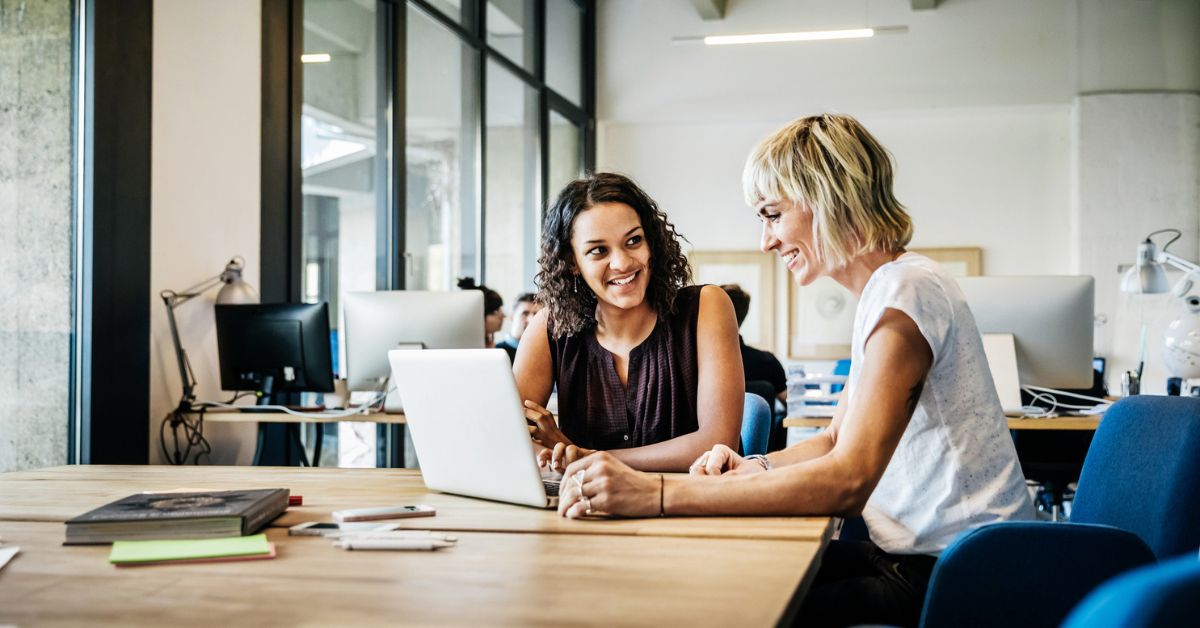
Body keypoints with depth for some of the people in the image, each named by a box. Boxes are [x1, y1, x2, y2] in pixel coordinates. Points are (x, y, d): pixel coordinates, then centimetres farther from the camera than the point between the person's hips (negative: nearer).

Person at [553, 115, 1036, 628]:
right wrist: (751, 468, -1)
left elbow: (846, 483, -29)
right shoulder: (885, 290, 14)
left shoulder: (904, 291, -20)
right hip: (920, 552, 9)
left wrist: (658, 495, -31)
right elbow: (839, 441, 19)